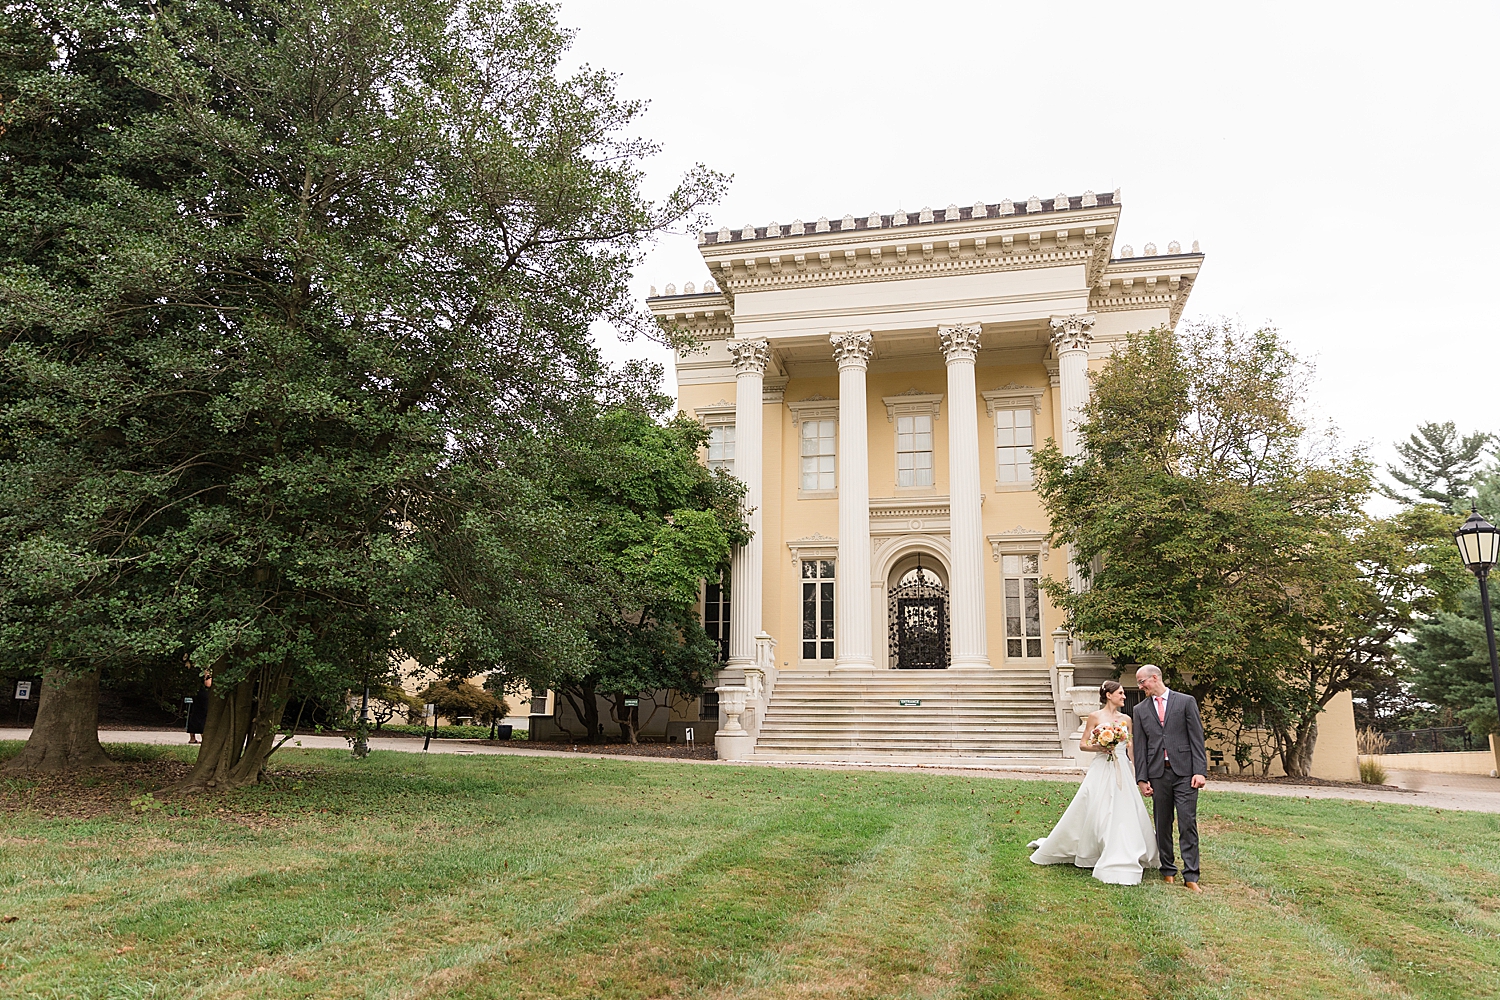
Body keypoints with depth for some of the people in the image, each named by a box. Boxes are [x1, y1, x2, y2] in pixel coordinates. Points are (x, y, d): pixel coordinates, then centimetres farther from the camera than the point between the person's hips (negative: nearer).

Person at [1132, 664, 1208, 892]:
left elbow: (1197, 738, -1)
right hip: (1158, 773, 3)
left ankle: (1190, 876, -1)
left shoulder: (1186, 701, 3)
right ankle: (1168, 870, 20)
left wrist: (1200, 771, -9)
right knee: (1162, 825, 8)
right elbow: (1140, 747, 8)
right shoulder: (1140, 710, 11)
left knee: (1188, 823, -5)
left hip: (1184, 772, -3)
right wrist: (1142, 778, 2)